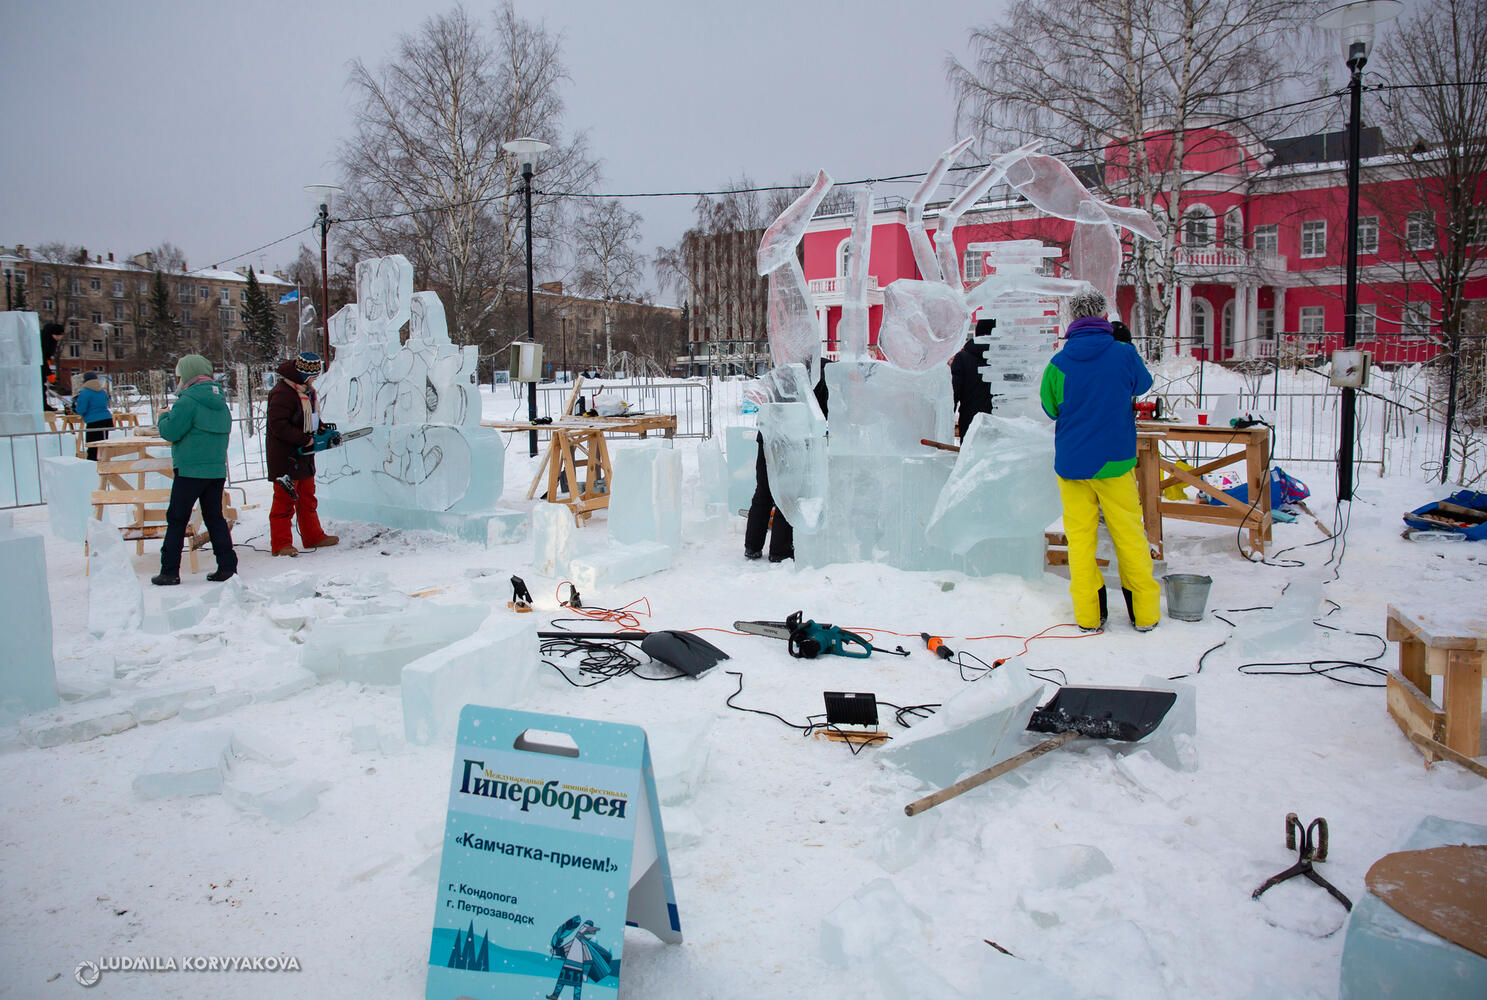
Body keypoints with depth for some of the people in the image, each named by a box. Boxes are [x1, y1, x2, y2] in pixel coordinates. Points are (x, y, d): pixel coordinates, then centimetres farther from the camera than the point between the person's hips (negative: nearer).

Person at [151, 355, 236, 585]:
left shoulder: (188, 401, -13)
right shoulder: (221, 402, 10)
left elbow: (171, 431, -13)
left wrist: (164, 418, 9)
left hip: (190, 471, -6)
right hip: (217, 470, 7)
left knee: (176, 520, 2)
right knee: (215, 518, 12)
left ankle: (170, 571, 3)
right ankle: (227, 565, 8)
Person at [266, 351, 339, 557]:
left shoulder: (306, 389, 10)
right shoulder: (282, 393, -21)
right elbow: (278, 426, -26)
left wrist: (320, 427, 5)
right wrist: (304, 439, -23)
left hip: (303, 454, 10)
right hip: (285, 455, -10)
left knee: (307, 497, 16)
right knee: (285, 498, -5)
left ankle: (314, 537, 26)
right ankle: (280, 544, 1)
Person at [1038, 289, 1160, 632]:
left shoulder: (1059, 363, -7)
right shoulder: (1124, 353, -9)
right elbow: (1142, 384, 11)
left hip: (1071, 461, 1)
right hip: (1115, 462, 0)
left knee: (1080, 536, 9)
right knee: (1129, 534, 11)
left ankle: (1089, 614, 12)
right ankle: (1144, 613, 19)